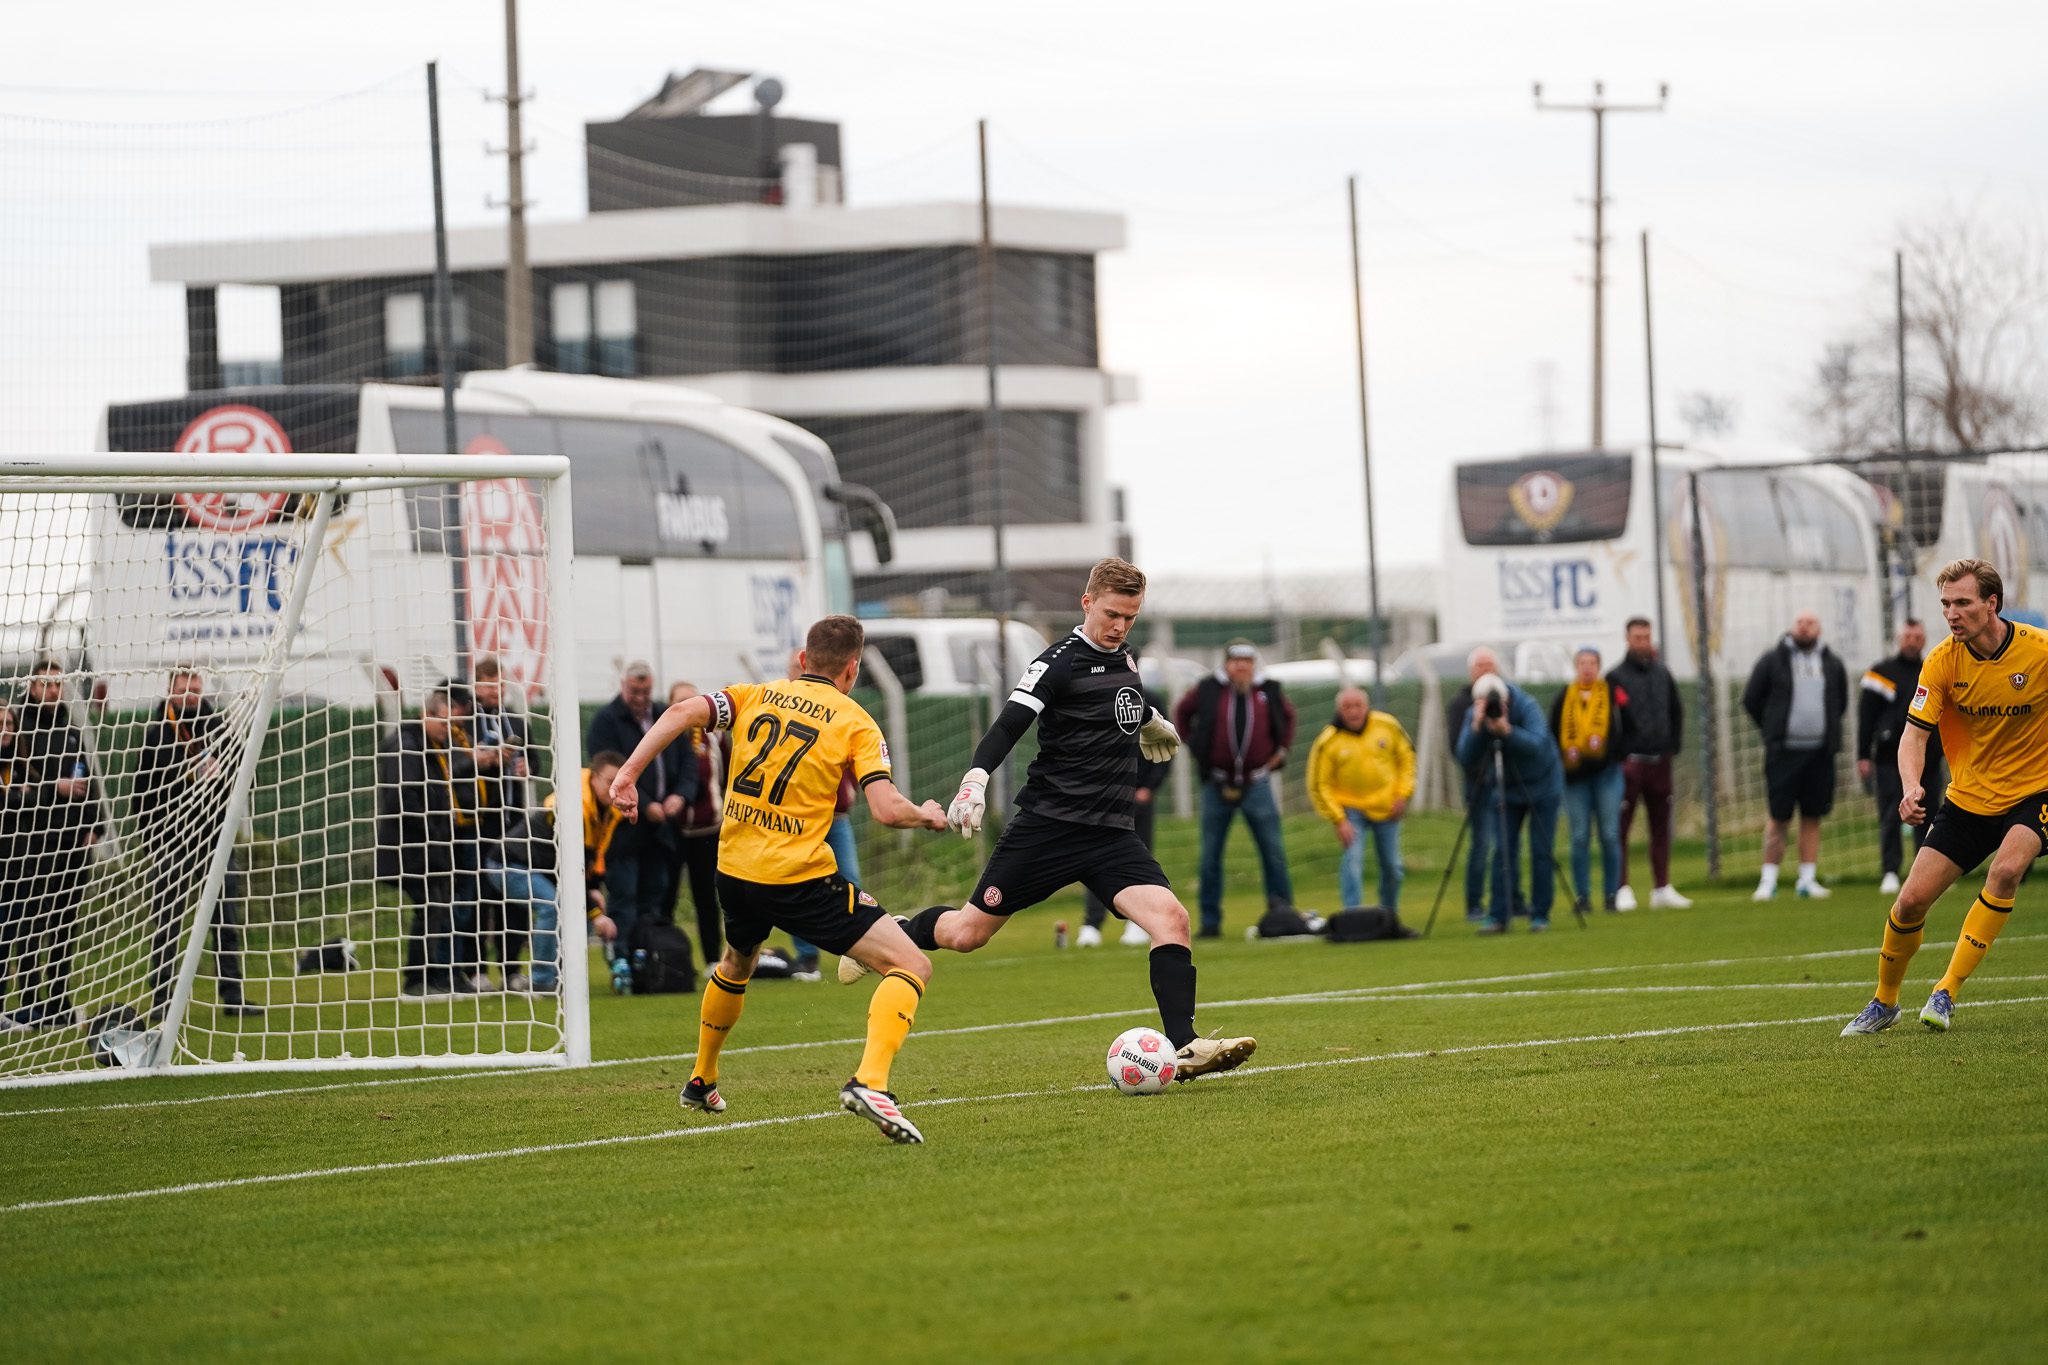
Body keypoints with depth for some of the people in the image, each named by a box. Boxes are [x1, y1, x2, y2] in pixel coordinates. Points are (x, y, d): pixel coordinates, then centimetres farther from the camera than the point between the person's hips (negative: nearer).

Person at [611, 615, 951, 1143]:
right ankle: (870, 1080, -26)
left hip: (735, 872, 6)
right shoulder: (855, 723, -1)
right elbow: (887, 809, -11)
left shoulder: (755, 696, 11)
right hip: (801, 880, -6)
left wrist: (628, 774, -6)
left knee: (735, 964, 37)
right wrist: (927, 816, 9)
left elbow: (683, 712, -6)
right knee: (912, 966, -5)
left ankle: (701, 1081, 48)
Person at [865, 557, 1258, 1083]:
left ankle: (1183, 1047, -20)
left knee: (1171, 917, -17)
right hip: (1048, 824, -6)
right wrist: (976, 777, -37)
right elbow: (1008, 726, -21)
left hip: (1111, 835, 6)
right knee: (966, 933, 2)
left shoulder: (1124, 661, 12)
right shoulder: (1059, 662, -10)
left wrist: (1151, 720, 56)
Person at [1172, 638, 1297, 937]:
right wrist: (1194, 746, 8)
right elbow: (1182, 713, 16)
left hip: (1256, 785, 0)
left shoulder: (1270, 692, 3)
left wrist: (1281, 750, 12)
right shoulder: (1208, 690, -2)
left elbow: (1287, 716, 23)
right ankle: (1210, 921, 9)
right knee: (1210, 857, 3)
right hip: (1217, 784, 0)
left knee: (1274, 853, -1)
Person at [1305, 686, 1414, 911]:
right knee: (1352, 861, -19)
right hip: (1351, 810, -3)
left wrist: (1403, 794, -1)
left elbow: (1406, 757, 8)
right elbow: (1320, 785, -10)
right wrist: (1339, 821, -15)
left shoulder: (1388, 726, -7)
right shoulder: (1327, 742, -15)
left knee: (1392, 867, 9)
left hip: (1387, 808, 3)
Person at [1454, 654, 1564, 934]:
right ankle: (1498, 917, -6)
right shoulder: (1472, 715, -11)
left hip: (1542, 787, -3)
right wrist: (1476, 727, -36)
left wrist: (1508, 731, -49)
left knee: (1542, 852, -5)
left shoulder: (1526, 706, -21)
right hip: (1506, 791, 3)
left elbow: (1537, 744, -35)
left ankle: (1540, 915, 1)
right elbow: (1465, 757, -21)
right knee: (1504, 851, -6)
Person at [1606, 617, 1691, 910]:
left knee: (1661, 827, 7)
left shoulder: (1662, 674, 12)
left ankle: (1662, 889, 12)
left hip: (1660, 761, 5)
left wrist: (1674, 746, 12)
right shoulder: (1617, 676, -4)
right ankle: (1622, 889, -3)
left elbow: (1677, 711, 22)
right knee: (1620, 828, -6)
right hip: (1629, 762, -5)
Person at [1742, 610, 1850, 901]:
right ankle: (1768, 880, 2)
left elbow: (1841, 702, 24)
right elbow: (1751, 699, 7)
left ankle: (1808, 879, 9)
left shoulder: (1832, 664, 10)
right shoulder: (1773, 660, 0)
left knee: (1812, 817, 5)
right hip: (1783, 752, -3)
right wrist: (1773, 730, 9)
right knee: (1779, 817, -4)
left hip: (1819, 752, 3)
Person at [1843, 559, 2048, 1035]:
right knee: (1911, 901, -3)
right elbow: (1915, 733, -14)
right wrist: (1911, 786, -33)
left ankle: (1946, 993, -21)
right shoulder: (1943, 662, -11)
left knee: (2005, 870, -31)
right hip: (1969, 797, 2)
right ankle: (1884, 1003, 23)